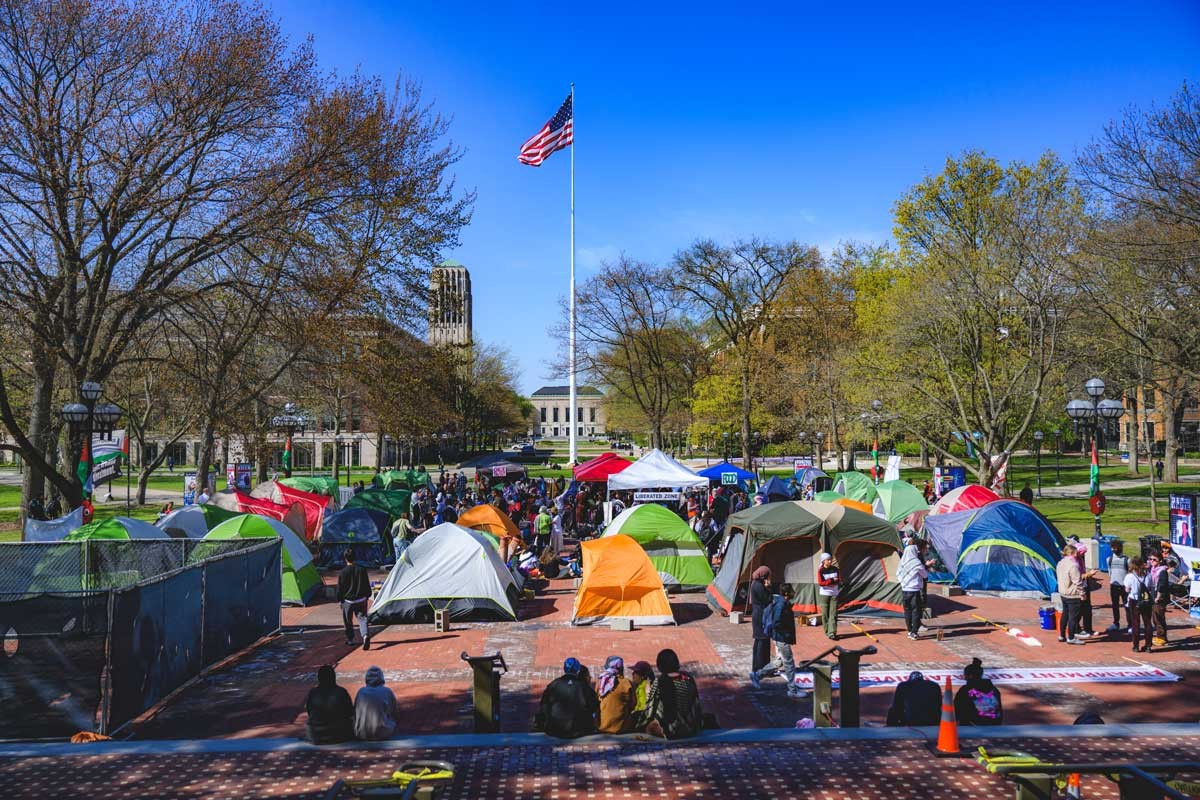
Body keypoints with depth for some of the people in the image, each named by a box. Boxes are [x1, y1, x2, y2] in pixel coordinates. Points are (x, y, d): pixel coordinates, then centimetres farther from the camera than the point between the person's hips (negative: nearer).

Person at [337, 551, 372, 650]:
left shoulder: (343, 572, -11)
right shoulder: (362, 569, -2)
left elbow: (340, 588, -4)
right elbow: (367, 584, 7)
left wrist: (339, 600, 9)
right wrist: (367, 596, 19)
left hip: (348, 600, -2)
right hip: (361, 599, 2)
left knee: (348, 621, 16)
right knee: (362, 618, 1)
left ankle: (350, 639, 25)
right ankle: (366, 635, -22)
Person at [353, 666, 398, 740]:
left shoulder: (361, 691, 1)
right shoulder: (387, 692, -2)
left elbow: (355, 714, 10)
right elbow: (393, 714, 8)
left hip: (361, 734, 2)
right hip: (382, 733, -2)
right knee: (393, 722, 27)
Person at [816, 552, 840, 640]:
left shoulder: (835, 569, 6)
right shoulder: (820, 571, -4)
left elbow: (839, 581, 0)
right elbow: (820, 583, -13)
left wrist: (827, 582, -16)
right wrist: (832, 580, -15)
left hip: (834, 594, 2)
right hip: (824, 594, -2)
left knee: (833, 614, -7)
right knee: (825, 614, 2)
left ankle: (832, 633, -11)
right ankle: (827, 632, 17)